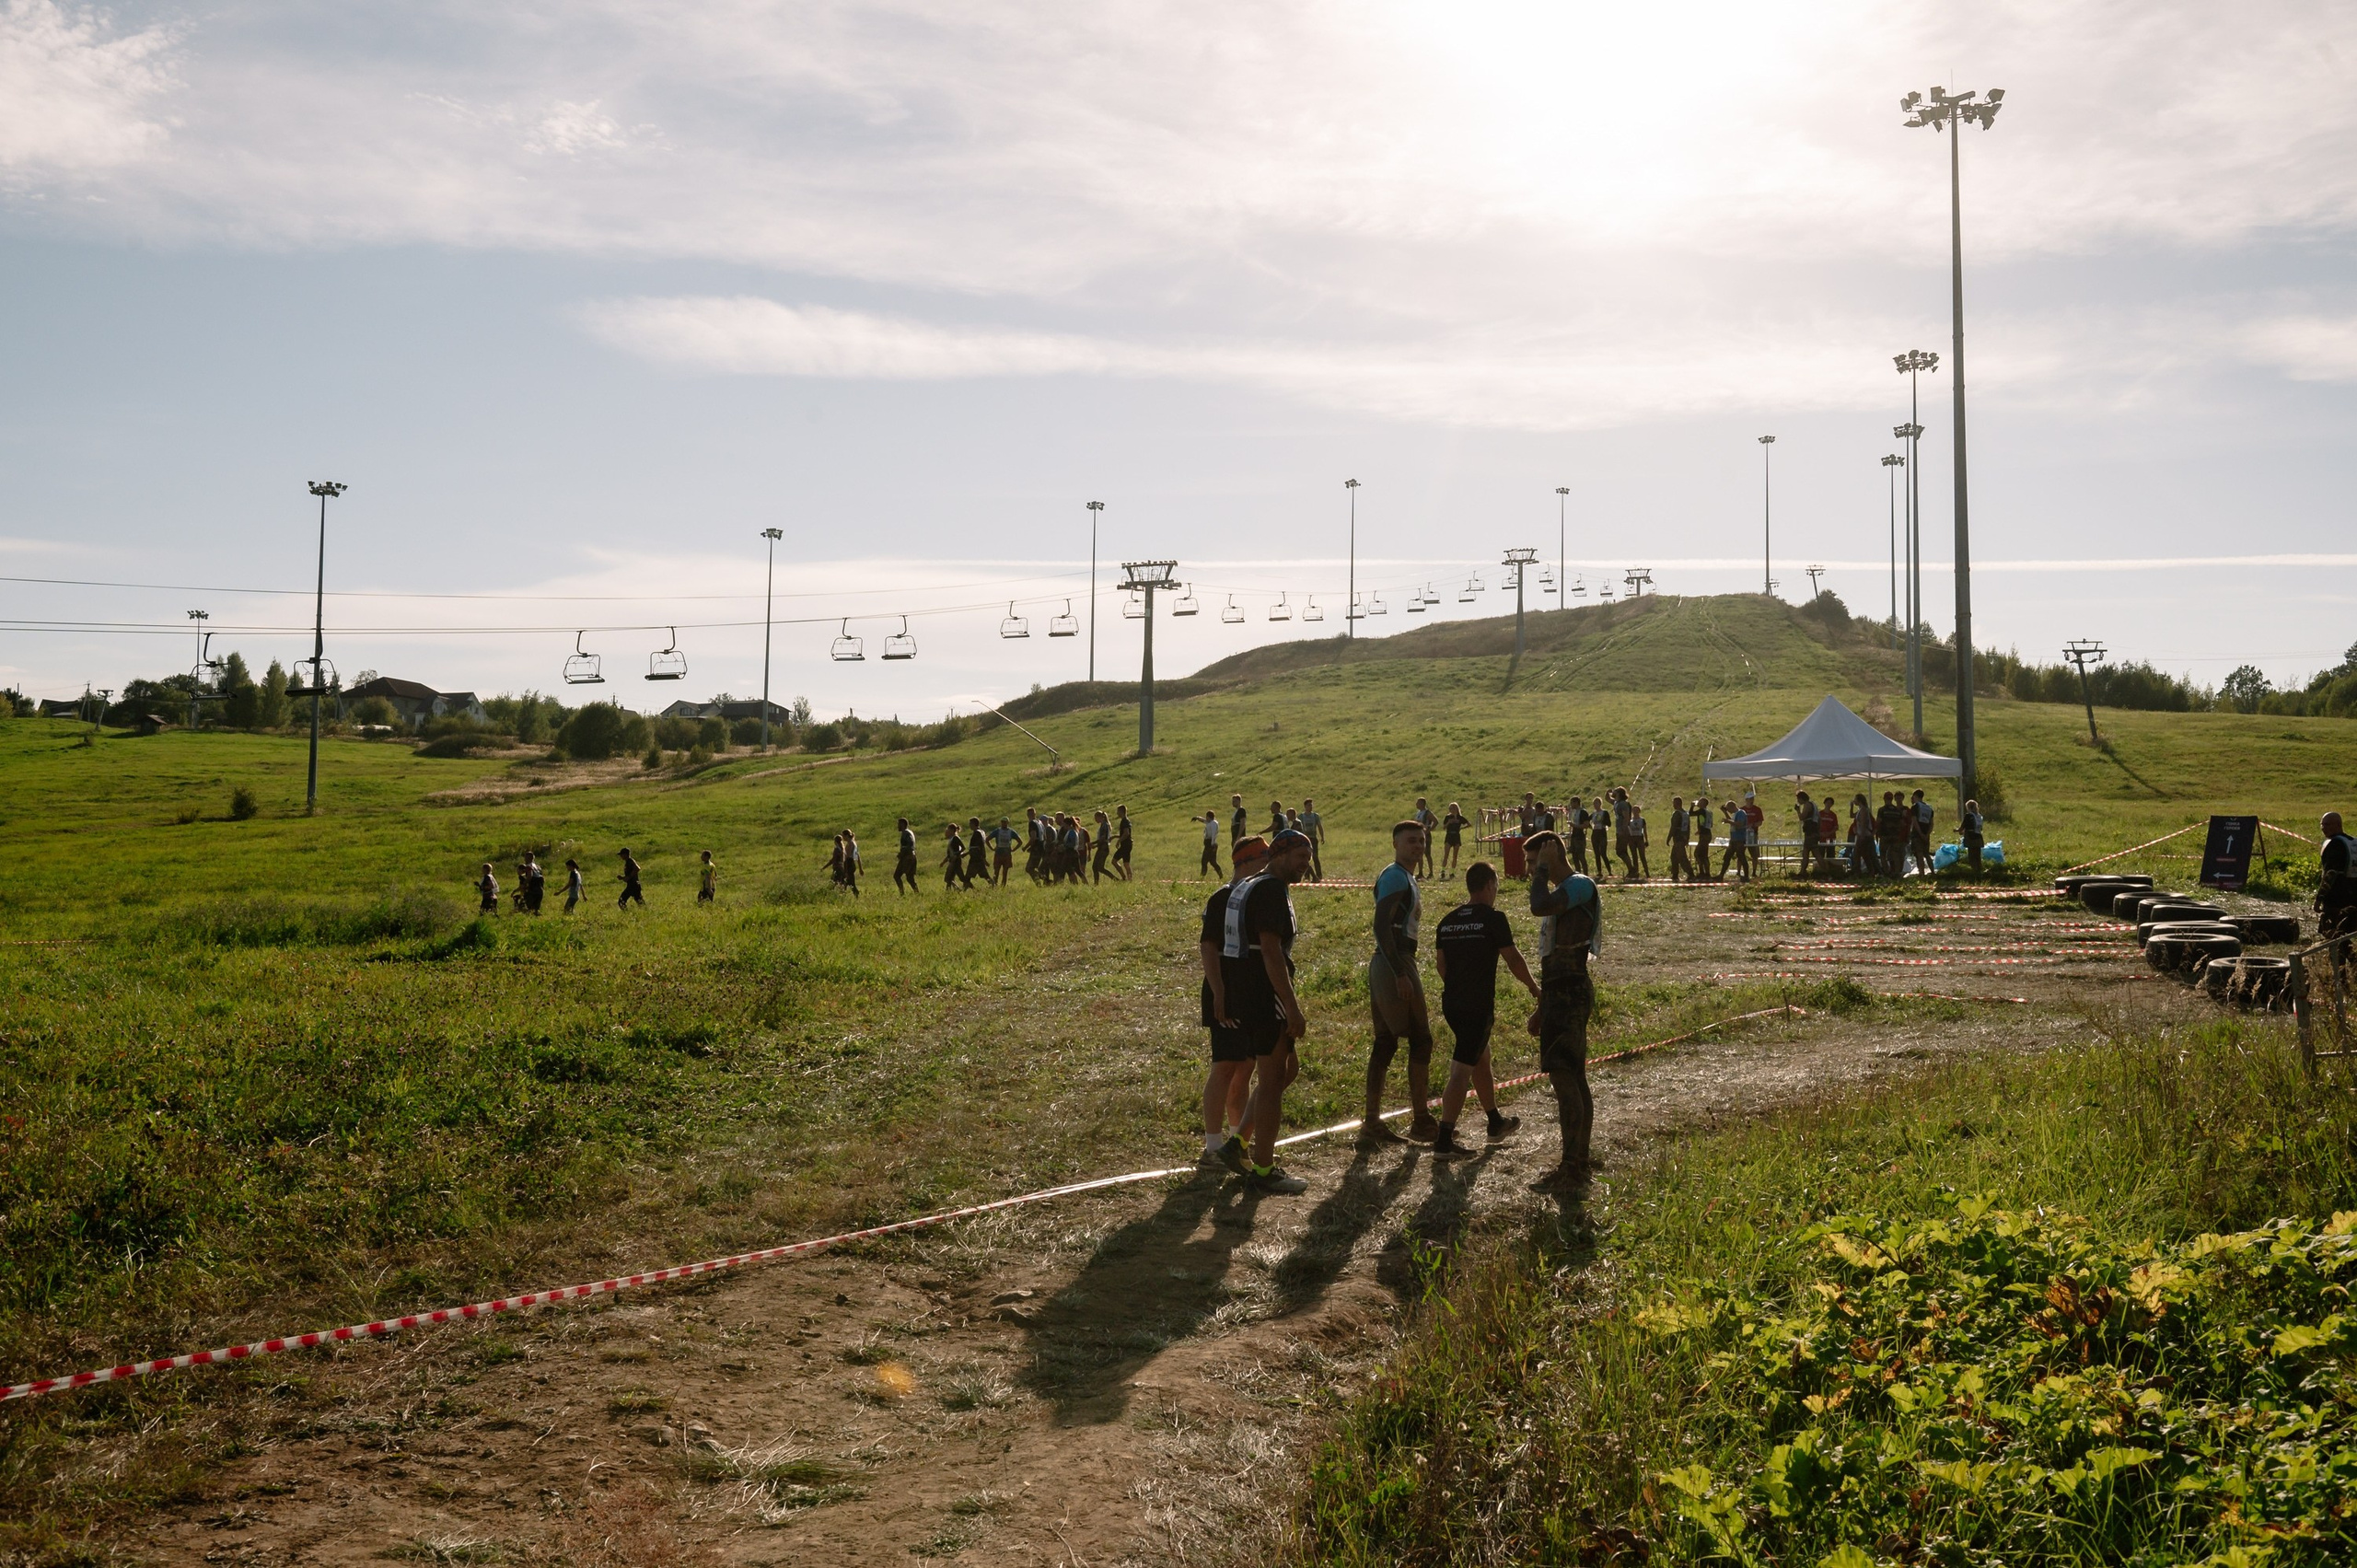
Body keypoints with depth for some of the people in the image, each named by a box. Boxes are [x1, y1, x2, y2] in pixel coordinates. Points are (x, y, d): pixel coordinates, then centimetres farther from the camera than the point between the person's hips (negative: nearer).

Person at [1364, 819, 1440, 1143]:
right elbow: (1381, 927, -21)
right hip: (1395, 963, -10)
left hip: (1391, 965, 10)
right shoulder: (1396, 877, -12)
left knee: (1385, 1042, 9)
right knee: (1420, 1039, -4)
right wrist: (1400, 974, -25)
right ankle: (1421, 1119, 2)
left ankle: (1372, 1120, 11)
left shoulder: (1405, 877, 19)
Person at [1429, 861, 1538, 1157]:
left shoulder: (1447, 921, 9)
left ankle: (1496, 1122, 39)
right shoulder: (1493, 918, -9)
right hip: (1478, 1007, -7)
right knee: (1462, 1070, -8)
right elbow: (1513, 959, -6)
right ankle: (1444, 1140, -11)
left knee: (1481, 1059, 24)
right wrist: (1534, 988, 8)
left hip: (1451, 1003, 7)